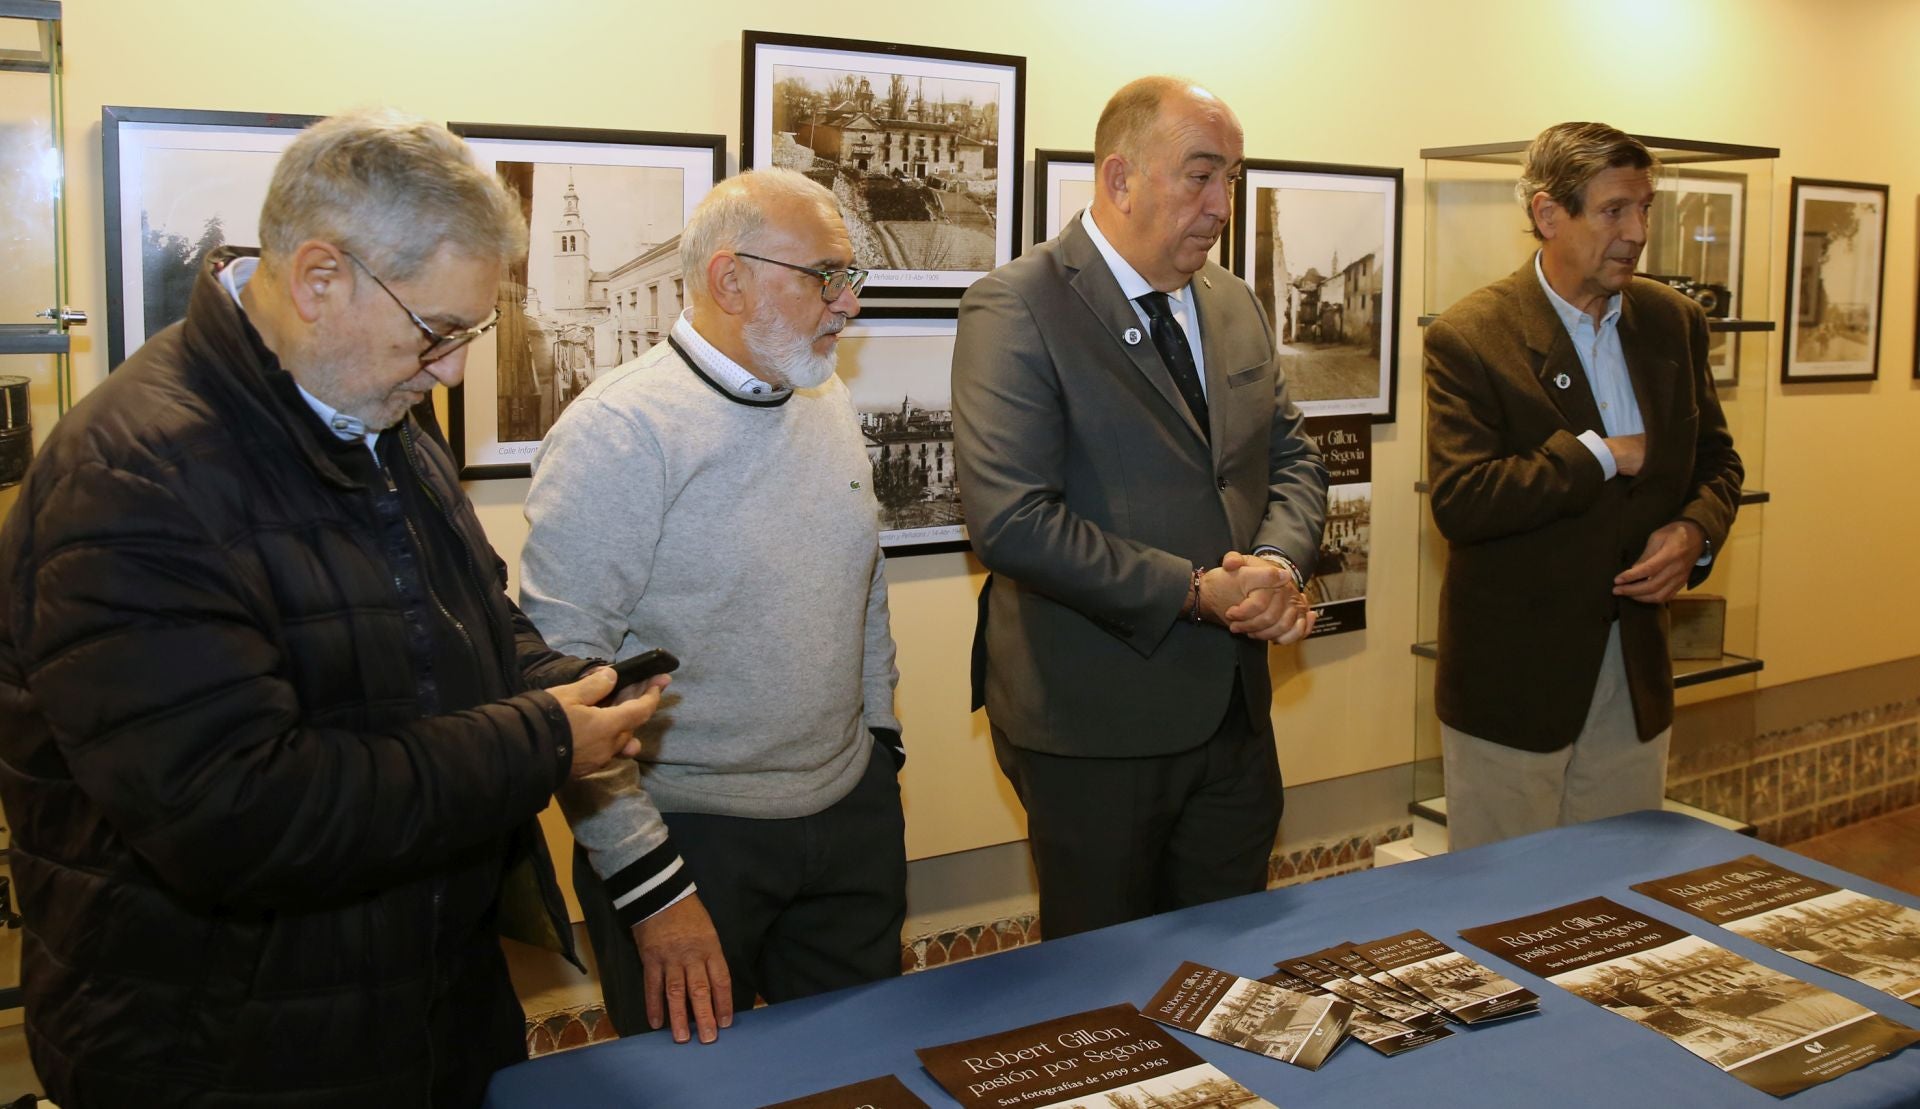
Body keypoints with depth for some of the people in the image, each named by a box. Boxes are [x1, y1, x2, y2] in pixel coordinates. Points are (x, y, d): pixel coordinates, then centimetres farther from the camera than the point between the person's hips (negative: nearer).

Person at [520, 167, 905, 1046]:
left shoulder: (830, 403, 6)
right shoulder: (619, 432, -18)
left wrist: (880, 744, 15)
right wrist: (651, 888, -19)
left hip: (853, 820, 6)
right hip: (692, 841, -6)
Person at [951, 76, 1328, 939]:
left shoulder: (1234, 304, 9)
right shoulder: (1016, 310, -15)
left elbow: (1291, 457, 13)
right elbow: (1010, 520, -23)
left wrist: (1280, 565, -9)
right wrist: (1195, 592, -21)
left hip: (1234, 704, 7)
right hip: (1096, 719, -6)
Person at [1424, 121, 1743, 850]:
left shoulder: (1674, 323, 5)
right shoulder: (1468, 339, -14)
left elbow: (1716, 459, 14)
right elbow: (1459, 503, -23)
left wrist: (1696, 531, -7)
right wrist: (1599, 455, -19)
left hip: (1636, 676, 5)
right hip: (1513, 680, -5)